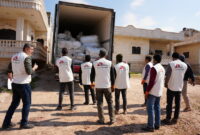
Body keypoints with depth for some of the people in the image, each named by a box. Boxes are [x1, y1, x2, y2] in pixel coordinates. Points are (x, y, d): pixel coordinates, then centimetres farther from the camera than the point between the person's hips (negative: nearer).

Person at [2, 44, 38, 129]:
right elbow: (29, 72, -20)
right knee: (27, 104, 5)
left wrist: (11, 75, 33)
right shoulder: (26, 57, -15)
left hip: (15, 84, 8)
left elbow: (9, 69, 16)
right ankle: (24, 123, 13)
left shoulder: (14, 57, 10)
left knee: (14, 103, 18)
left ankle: (6, 123, 23)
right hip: (24, 84, -8)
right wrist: (34, 68, -2)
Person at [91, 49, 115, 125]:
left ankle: (101, 120, 15)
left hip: (98, 86, 0)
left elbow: (92, 75, 4)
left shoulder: (95, 63, -2)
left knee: (99, 103, 10)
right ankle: (112, 119, 15)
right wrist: (112, 85, 8)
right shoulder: (109, 63, -2)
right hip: (107, 86, 0)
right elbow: (112, 75, -1)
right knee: (110, 102, 11)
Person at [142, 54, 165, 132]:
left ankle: (150, 126, 1)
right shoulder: (162, 69, 11)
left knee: (150, 108, -3)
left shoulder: (154, 68, -16)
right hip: (159, 92, 9)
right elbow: (163, 80, 16)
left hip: (153, 92, -8)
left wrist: (147, 91, -14)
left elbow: (151, 81, -20)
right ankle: (157, 125, 21)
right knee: (157, 107, 14)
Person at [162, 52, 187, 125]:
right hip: (179, 87, 5)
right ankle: (175, 119, 22)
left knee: (169, 104, 5)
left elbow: (167, 76, -19)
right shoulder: (185, 65, 2)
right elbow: (182, 75, 12)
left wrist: (166, 83, -6)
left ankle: (168, 119, 13)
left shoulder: (171, 64, -14)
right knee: (177, 104, 13)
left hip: (171, 87, -4)